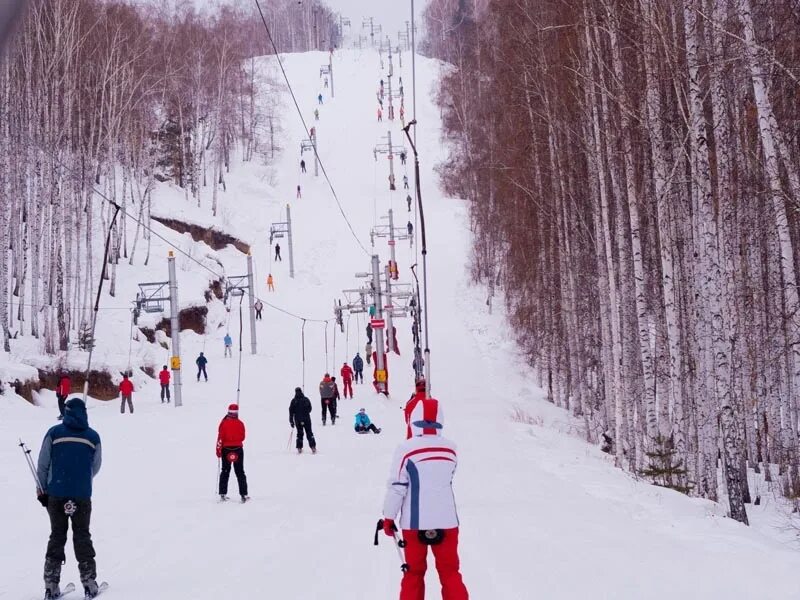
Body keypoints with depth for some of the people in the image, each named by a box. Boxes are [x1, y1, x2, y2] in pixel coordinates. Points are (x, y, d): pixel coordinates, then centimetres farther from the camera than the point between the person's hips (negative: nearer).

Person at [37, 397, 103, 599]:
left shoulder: (54, 433, -1)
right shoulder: (93, 436, 1)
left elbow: (43, 465, 0)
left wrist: (41, 490, 9)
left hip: (56, 494, 0)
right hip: (82, 495, 0)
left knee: (57, 536, 11)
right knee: (82, 537, 9)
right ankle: (89, 584, 6)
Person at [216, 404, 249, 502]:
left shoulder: (224, 423, -8)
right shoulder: (240, 423, -7)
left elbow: (220, 438, -9)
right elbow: (242, 437, 1)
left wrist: (218, 450, -2)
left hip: (226, 449, 0)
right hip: (238, 449, 0)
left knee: (225, 471, 12)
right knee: (240, 472, 6)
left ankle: (223, 494, 7)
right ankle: (244, 494, 0)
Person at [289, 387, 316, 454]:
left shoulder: (293, 401, -5)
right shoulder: (306, 400, -4)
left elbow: (291, 412, -4)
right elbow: (310, 409, 7)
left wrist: (291, 421, 2)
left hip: (297, 420, 0)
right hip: (307, 420, 0)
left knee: (299, 434, 11)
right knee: (309, 434, 7)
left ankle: (299, 448, 4)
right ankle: (313, 447, 0)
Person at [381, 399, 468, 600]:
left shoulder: (406, 449, -14)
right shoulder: (450, 448, -2)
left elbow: (396, 487, -11)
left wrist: (388, 518, 0)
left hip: (415, 521, -2)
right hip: (446, 520, 2)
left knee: (414, 571, 12)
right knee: (449, 571, 12)